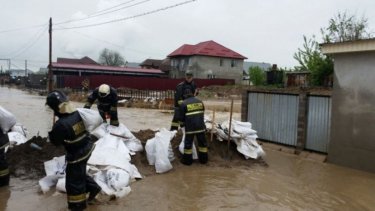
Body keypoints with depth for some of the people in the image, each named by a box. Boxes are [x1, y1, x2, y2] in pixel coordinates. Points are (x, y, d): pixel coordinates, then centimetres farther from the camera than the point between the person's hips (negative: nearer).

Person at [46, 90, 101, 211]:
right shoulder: (78, 114, -8)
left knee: (74, 181, 11)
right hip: (87, 148, 8)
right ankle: (93, 188, 39)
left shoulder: (61, 125, -29)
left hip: (76, 155, -7)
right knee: (79, 173, 29)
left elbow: (55, 142, -14)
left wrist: (51, 134, 5)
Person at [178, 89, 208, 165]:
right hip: (200, 126, 4)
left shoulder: (183, 104, -4)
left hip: (190, 127, -4)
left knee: (188, 143, 8)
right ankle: (203, 159, 23)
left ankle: (187, 160, 16)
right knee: (202, 142, 14)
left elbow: (181, 117, 0)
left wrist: (184, 122, 21)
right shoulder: (200, 101, 9)